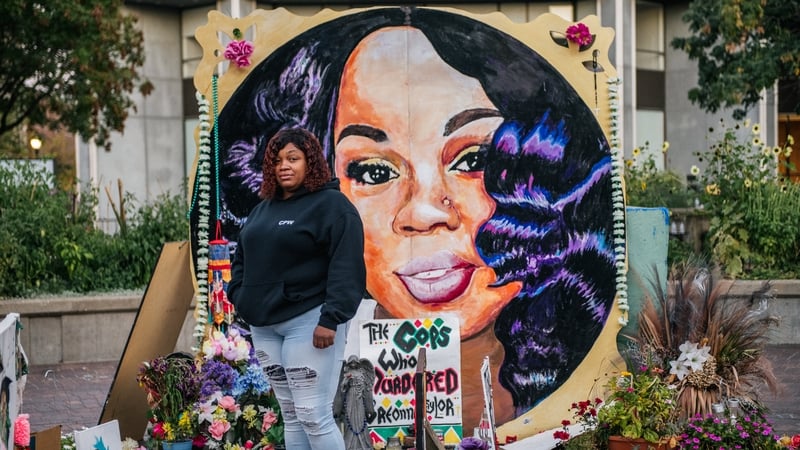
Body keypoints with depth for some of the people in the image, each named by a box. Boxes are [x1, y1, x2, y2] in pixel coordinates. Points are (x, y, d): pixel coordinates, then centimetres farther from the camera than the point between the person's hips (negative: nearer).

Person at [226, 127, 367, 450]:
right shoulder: (264, 209, 17)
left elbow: (346, 267, -15)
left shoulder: (331, 205, -6)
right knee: (290, 415, 11)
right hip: (265, 323, 8)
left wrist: (331, 318, -22)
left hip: (308, 321, -8)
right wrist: (240, 297, 8)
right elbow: (242, 258, 24)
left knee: (314, 416, -11)